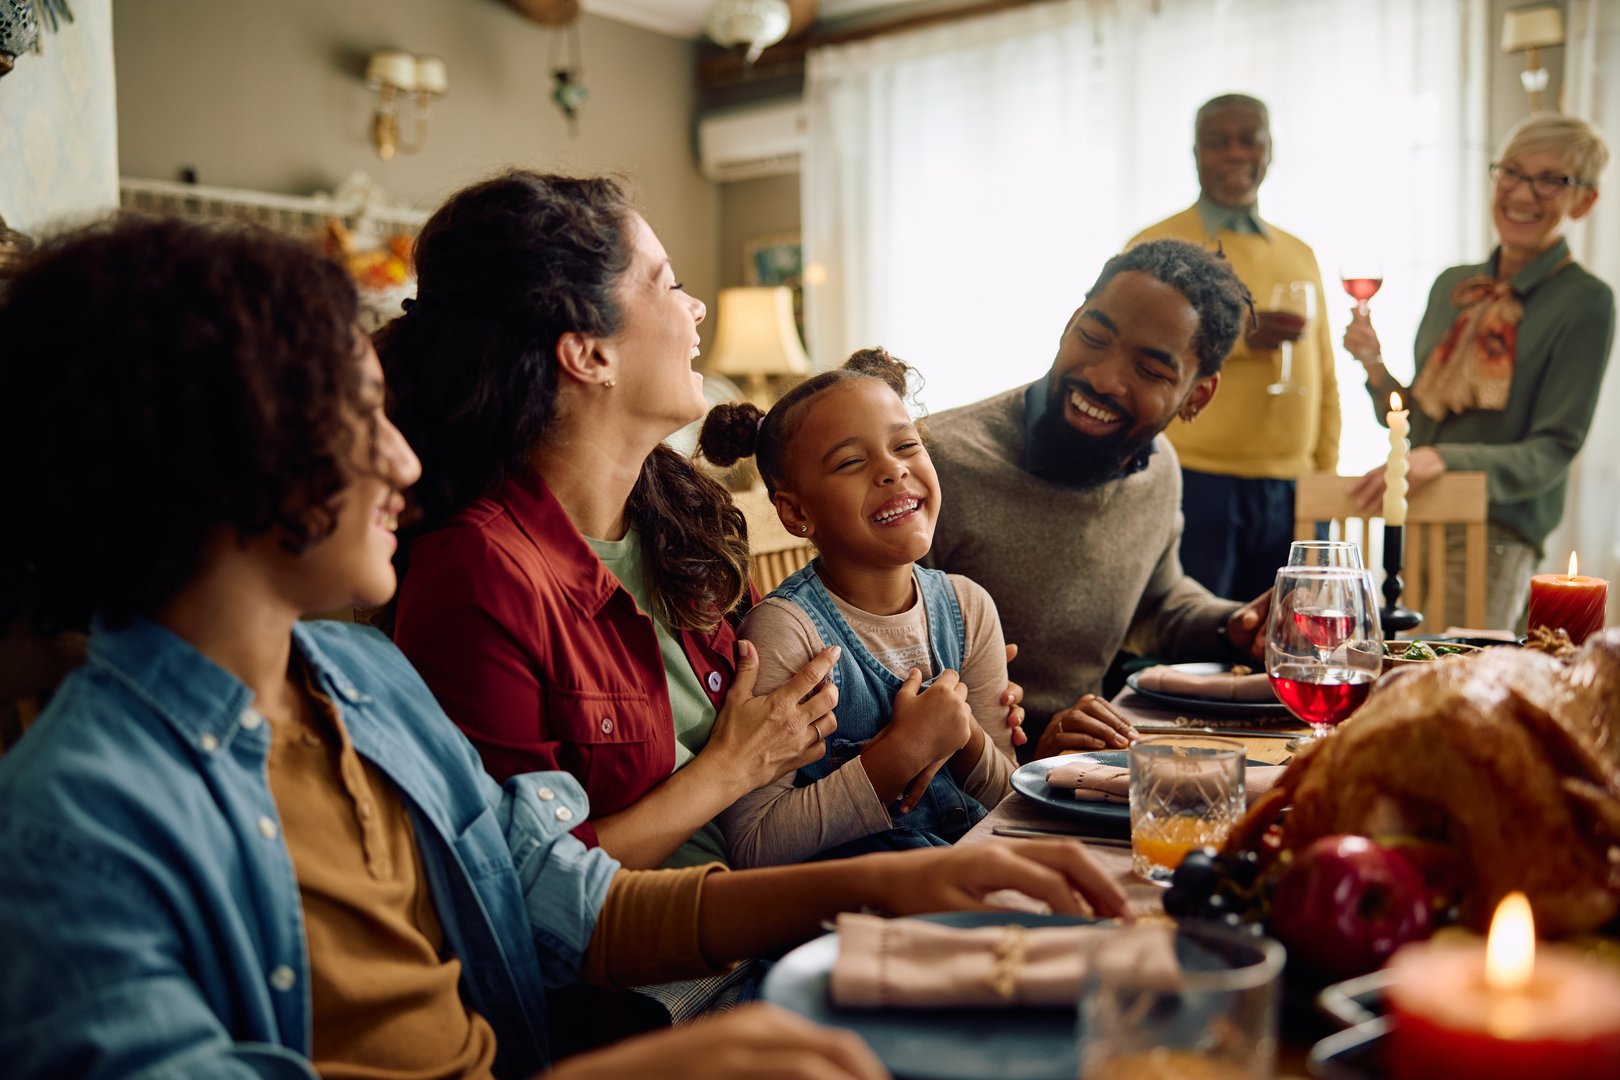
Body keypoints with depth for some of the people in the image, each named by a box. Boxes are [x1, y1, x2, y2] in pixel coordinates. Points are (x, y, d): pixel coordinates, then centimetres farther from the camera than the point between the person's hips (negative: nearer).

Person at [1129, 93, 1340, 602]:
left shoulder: (1299, 254, 17)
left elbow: (1324, 379, 19)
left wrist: (1327, 475, 12)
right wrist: (1238, 335, -18)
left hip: (1290, 490, 5)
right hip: (1195, 483, -5)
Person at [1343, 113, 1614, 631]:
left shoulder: (1586, 302, -5)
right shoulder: (1453, 286, 12)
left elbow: (1553, 451, -11)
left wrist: (1441, 460, -25)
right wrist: (1375, 365, -3)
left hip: (1495, 532, -5)